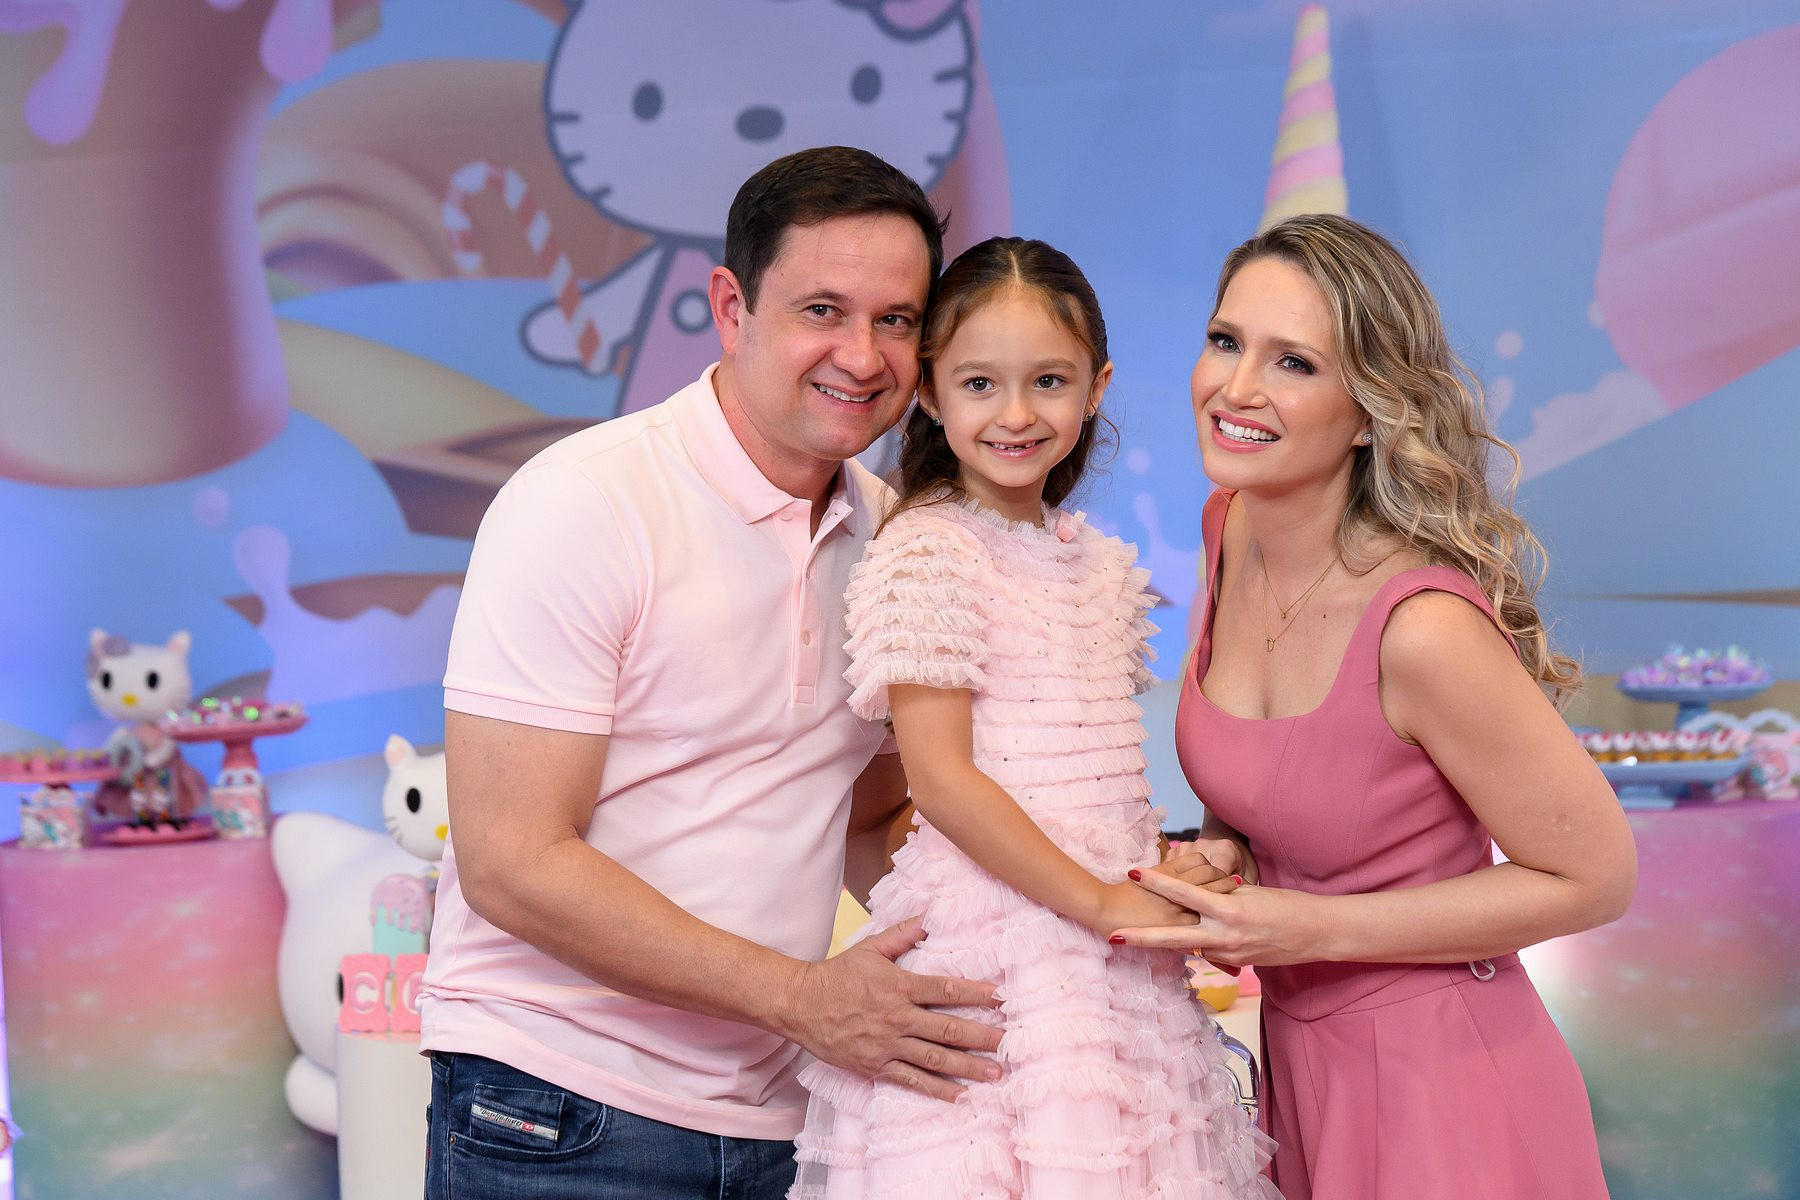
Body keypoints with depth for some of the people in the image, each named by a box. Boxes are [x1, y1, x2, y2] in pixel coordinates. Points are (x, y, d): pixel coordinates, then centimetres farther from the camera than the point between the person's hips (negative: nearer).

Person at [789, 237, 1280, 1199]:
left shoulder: (1101, 562, 13)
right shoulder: (926, 552, -9)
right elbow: (941, 779, -15)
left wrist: (1173, 872, 2)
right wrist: (1105, 904, -14)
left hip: (1110, 928, 7)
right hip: (991, 931, -7)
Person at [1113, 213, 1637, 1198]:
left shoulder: (1424, 627, -27)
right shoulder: (1231, 528, -5)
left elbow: (1596, 877, -17)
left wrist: (1316, 928, -20)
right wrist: (1223, 852, -8)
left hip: (1437, 1089, -7)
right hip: (1297, 1063, 7)